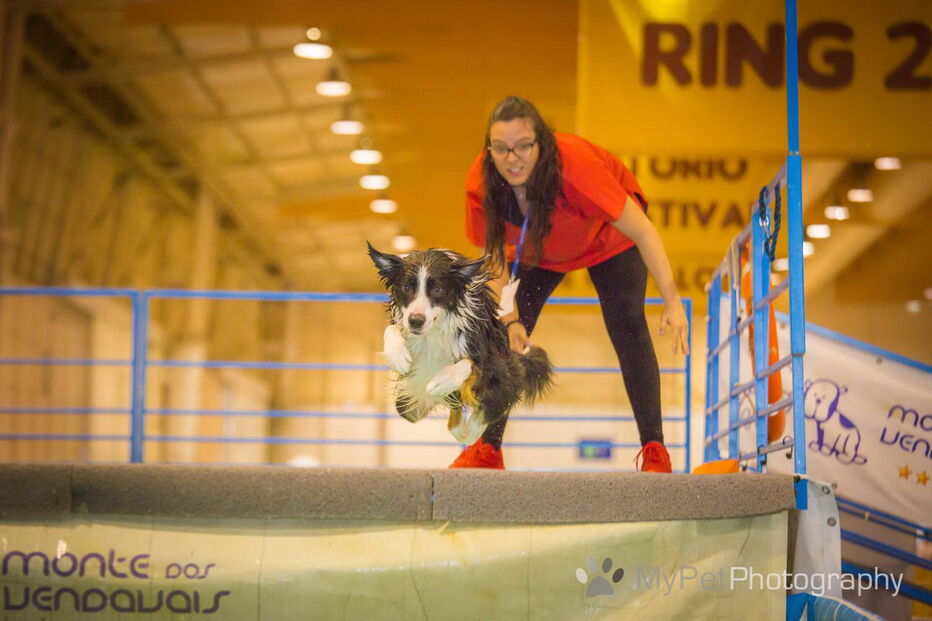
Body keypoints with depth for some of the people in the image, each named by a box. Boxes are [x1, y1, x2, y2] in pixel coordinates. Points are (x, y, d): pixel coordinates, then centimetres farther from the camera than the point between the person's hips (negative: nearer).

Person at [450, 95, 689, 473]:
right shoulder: (481, 184, -31)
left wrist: (672, 302, -44)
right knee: (504, 336, -7)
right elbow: (495, 257, -16)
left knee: (627, 325, -18)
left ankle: (654, 452, -14)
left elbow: (642, 231, -39)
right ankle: (487, 449, 2)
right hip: (536, 250, 4)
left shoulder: (575, 164, -43)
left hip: (607, 237, -3)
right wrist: (510, 319, -28)